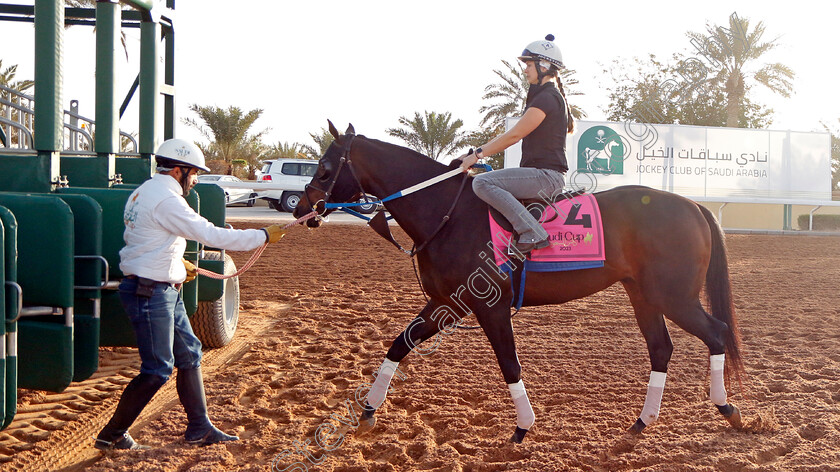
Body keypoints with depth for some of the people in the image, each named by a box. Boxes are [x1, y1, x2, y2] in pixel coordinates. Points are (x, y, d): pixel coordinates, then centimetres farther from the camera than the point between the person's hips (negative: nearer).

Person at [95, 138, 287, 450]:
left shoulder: (144, 193, 13)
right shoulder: (166, 200, -19)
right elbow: (211, 235, -22)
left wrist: (177, 263, 17)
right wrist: (263, 236, -16)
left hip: (165, 291, 11)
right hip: (149, 293, -11)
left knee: (189, 354, 14)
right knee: (158, 369, -5)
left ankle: (199, 428, 21)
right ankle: (112, 435, 6)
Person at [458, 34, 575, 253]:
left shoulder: (546, 98, -12)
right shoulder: (550, 96, 21)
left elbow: (514, 135, -15)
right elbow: (512, 134, 20)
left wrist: (478, 154, -8)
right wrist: (475, 153, 15)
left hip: (545, 175, -11)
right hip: (544, 175, 11)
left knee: (482, 183, -24)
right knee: (485, 182, 21)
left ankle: (533, 234, -27)